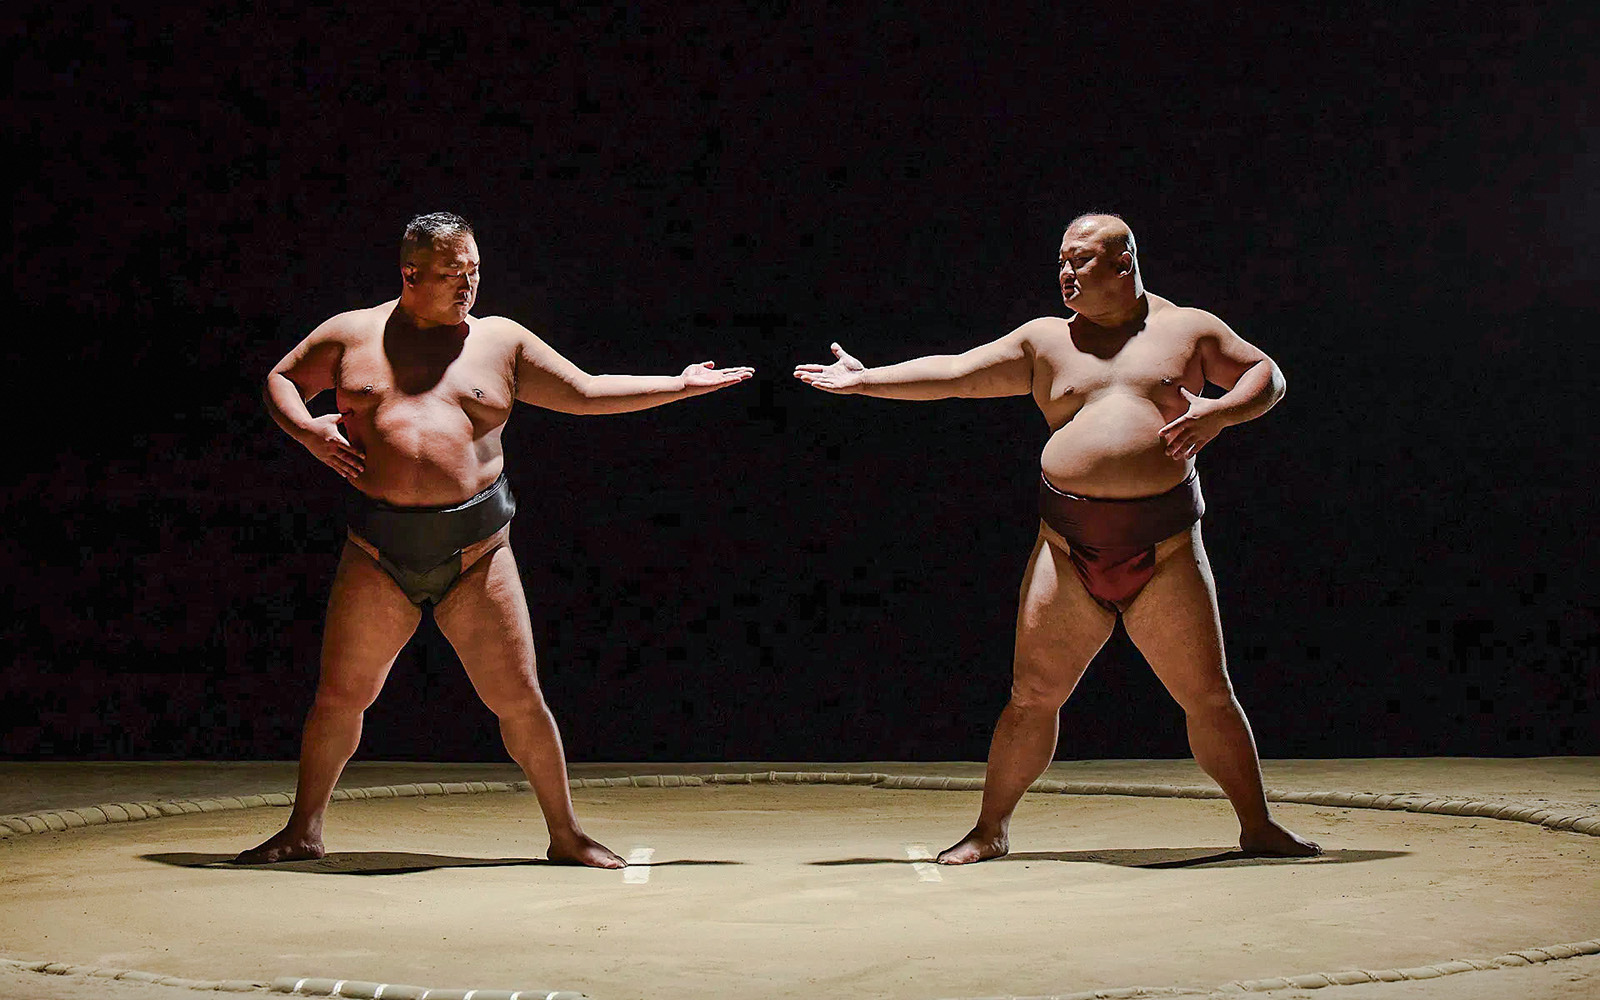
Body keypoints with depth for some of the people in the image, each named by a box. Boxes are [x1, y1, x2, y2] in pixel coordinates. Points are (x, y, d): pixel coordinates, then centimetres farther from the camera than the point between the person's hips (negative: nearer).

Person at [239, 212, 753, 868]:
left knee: (519, 699, 0)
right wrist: (307, 430, -2)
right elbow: (280, 381, 19)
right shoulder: (351, 334, 7)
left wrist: (680, 386, 9)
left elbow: (587, 394, 13)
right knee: (340, 694, 4)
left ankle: (566, 835, 14)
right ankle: (302, 832, 22)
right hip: (377, 553, 0)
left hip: (475, 551, 0)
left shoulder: (501, 341, 8)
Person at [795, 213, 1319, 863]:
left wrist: (1220, 413, -7)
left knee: (1210, 698, 2)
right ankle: (991, 829, 15)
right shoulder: (1046, 341, 10)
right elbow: (952, 373, 8)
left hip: (1165, 546, -1)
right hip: (1070, 545, 1)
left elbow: (1267, 377, 13)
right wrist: (866, 380, 3)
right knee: (1032, 695, 1)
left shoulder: (1190, 329, 8)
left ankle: (1258, 827, 18)